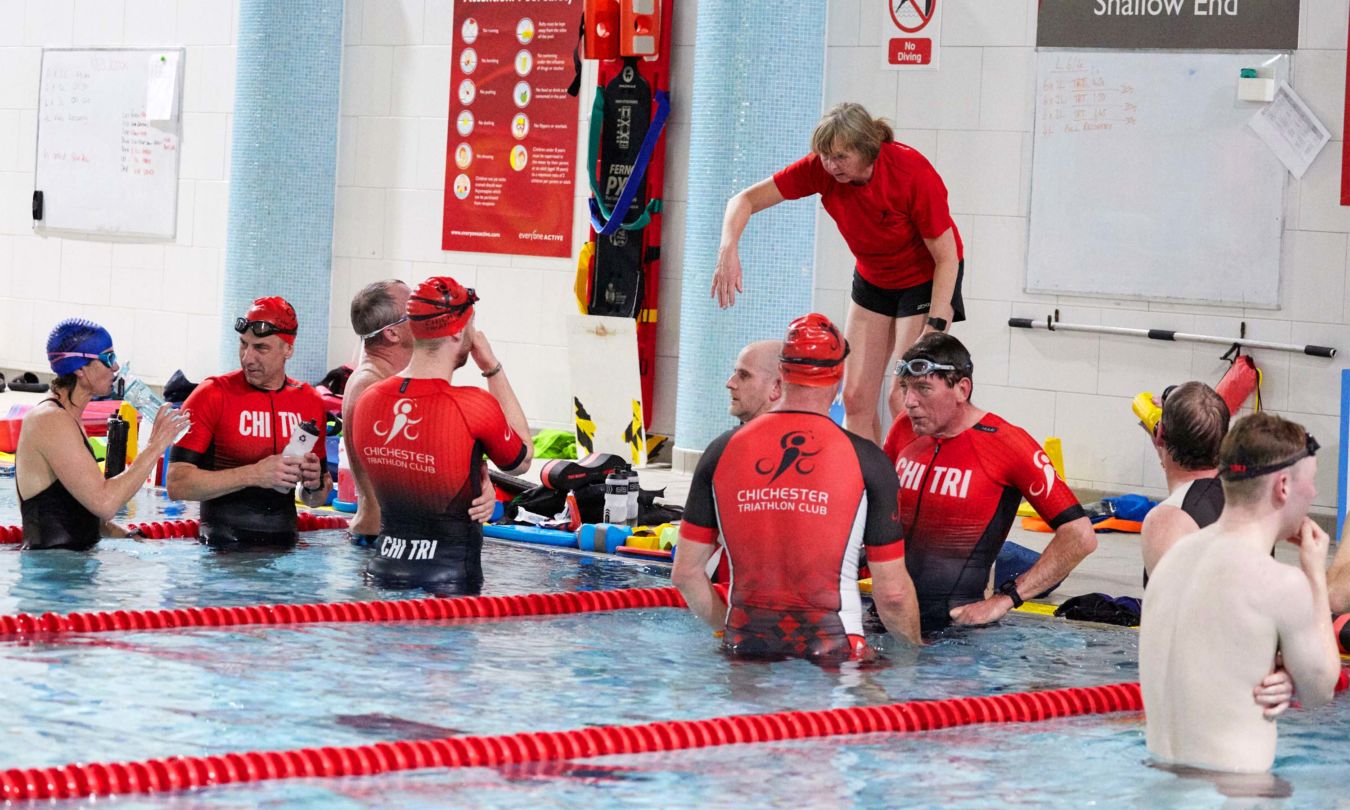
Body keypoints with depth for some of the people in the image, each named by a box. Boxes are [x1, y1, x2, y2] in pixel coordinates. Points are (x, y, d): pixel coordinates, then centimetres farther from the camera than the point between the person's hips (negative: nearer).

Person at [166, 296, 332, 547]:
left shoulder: (310, 402, 10)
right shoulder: (213, 394, -4)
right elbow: (177, 484, -13)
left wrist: (314, 484, -2)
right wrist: (254, 474, -18)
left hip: (285, 546, 5)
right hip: (222, 551, -5)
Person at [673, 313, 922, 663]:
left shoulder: (721, 451, 6)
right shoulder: (866, 460, -1)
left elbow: (686, 572, 9)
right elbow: (892, 593, 0)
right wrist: (916, 648, 17)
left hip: (745, 645, 3)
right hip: (831, 645, -3)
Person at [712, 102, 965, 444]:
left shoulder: (914, 174, -31)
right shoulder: (821, 168, -20)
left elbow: (947, 257, -23)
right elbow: (746, 200, -14)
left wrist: (934, 329, -29)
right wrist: (728, 250, -33)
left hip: (926, 277, -5)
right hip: (873, 278, 5)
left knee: (902, 397, -15)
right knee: (856, 396, 0)